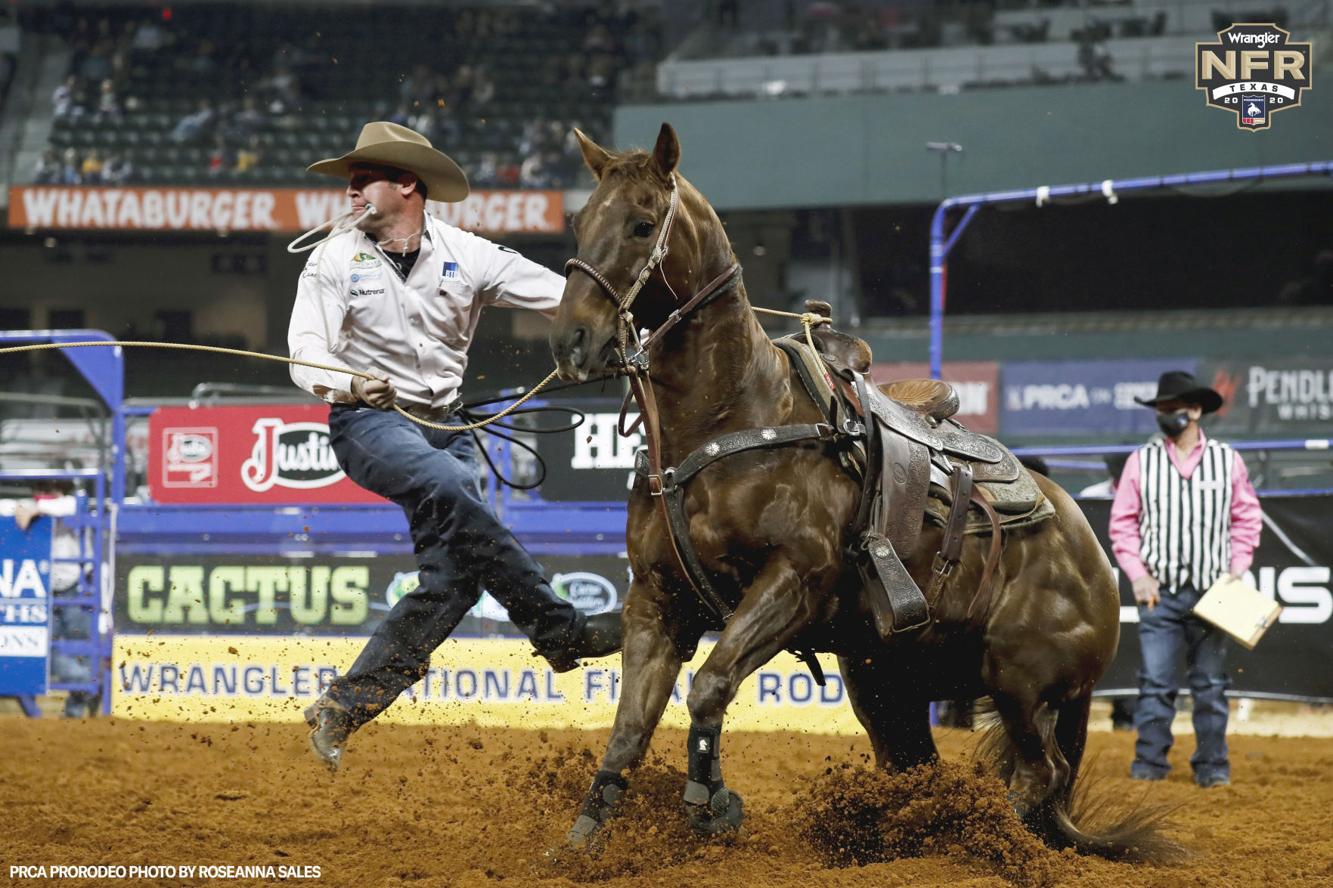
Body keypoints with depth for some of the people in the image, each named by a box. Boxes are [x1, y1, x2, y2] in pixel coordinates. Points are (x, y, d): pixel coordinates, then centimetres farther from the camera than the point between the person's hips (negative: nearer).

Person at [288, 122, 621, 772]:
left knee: (453, 576, -9)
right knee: (449, 488, -33)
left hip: (444, 424, 4)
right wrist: (349, 382, -28)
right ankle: (560, 632, -29)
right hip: (369, 423, -4)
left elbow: (559, 295, -2)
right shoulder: (334, 260, 0)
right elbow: (305, 352, -6)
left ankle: (345, 706, 0)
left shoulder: (464, 256, 3)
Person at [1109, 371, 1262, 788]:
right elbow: (1122, 523, 5)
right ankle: (1149, 760, 1)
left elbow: (1247, 518, 8)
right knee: (1156, 682, -4)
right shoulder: (1141, 461, 2)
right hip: (1159, 592, 0)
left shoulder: (1227, 460, 3)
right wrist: (1138, 574, -4)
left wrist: (1237, 569, -2)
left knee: (1210, 683, 5)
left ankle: (1212, 764, 11)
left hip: (1212, 592, 0)